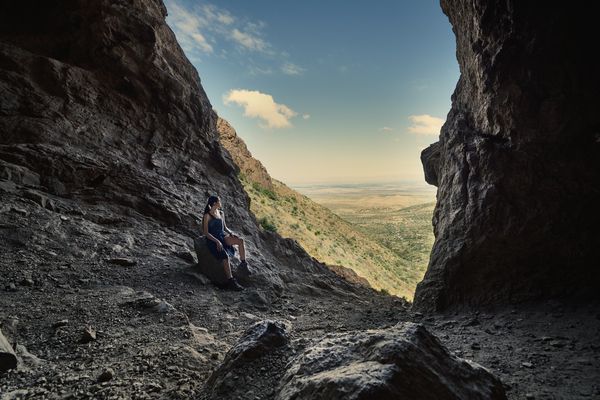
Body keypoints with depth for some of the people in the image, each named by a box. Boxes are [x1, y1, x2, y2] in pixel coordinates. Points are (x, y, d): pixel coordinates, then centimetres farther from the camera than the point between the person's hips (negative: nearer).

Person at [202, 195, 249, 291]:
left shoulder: (221, 213, 12)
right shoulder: (207, 216, -9)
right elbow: (205, 233, -13)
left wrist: (231, 233, -1)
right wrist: (217, 241, -24)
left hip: (223, 236, 6)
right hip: (212, 240, -6)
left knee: (241, 240, -21)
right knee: (225, 256, -31)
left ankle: (243, 264, -11)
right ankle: (230, 281, -26)